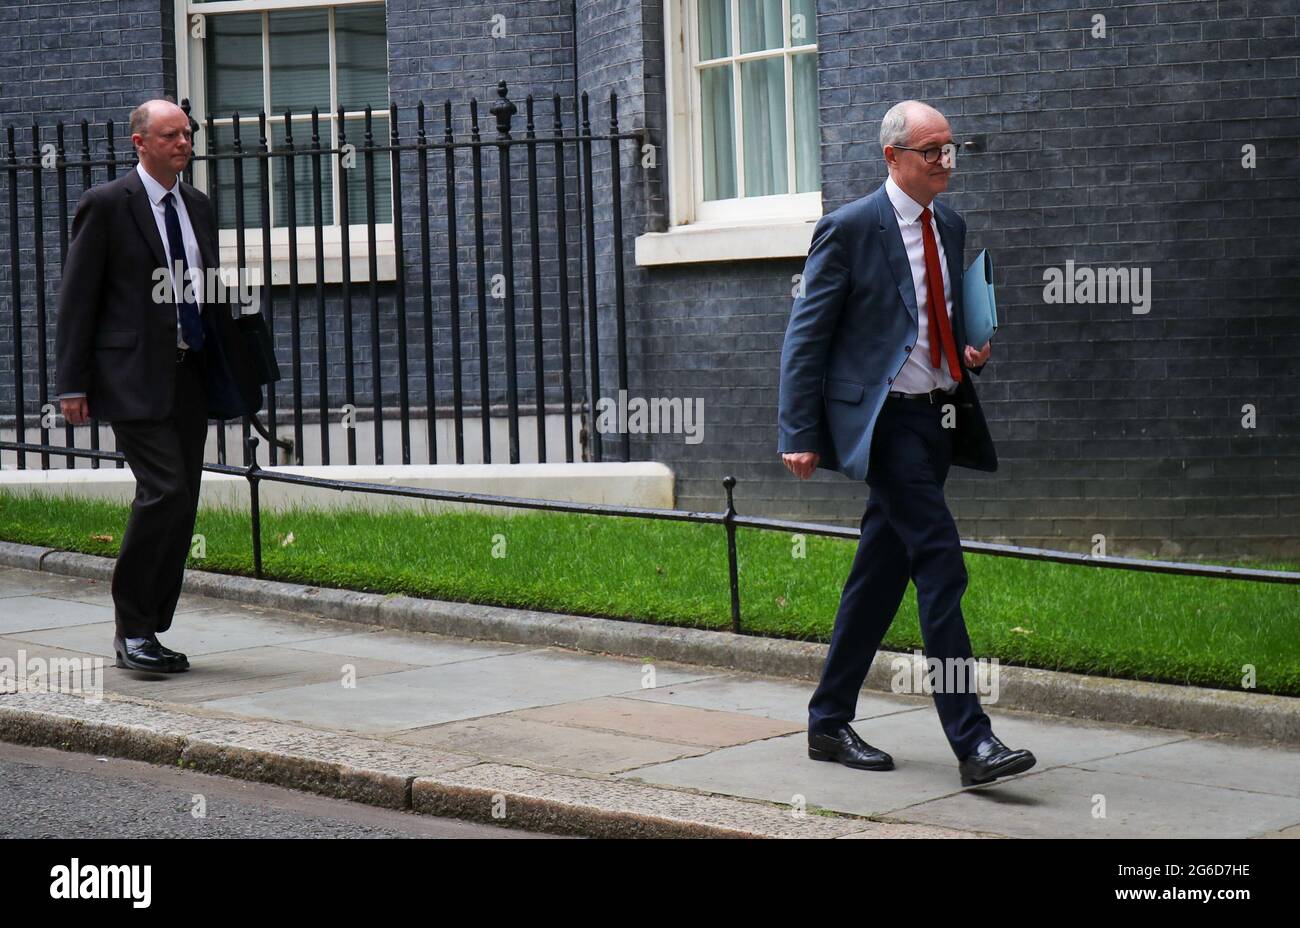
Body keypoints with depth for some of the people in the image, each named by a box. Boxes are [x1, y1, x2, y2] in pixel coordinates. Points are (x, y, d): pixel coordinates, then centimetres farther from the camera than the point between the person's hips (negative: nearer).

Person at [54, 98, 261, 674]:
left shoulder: (198, 208, 16)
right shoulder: (106, 205, -4)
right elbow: (77, 297, -5)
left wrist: (235, 375, 15)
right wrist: (73, 384, -10)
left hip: (190, 375, 7)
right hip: (134, 376, -7)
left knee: (181, 506, 5)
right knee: (164, 491, -17)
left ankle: (145, 633, 14)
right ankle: (132, 629, -5)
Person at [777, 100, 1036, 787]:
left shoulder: (950, 226, 13)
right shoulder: (849, 228, -8)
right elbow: (805, 336, -8)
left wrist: (969, 349, 4)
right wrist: (801, 436, -13)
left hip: (937, 417, 8)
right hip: (883, 419, -8)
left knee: (881, 572, 11)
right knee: (940, 561, -16)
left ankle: (829, 723, 22)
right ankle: (972, 742, -16)